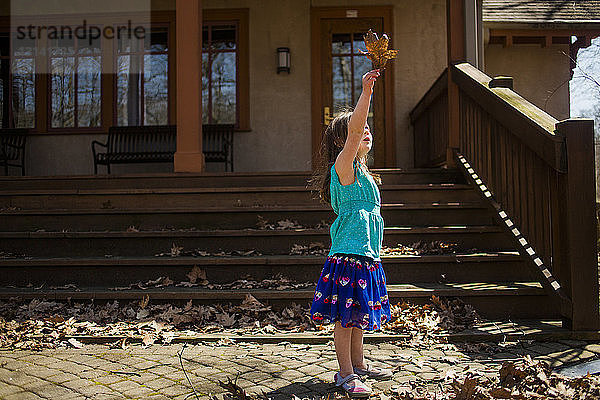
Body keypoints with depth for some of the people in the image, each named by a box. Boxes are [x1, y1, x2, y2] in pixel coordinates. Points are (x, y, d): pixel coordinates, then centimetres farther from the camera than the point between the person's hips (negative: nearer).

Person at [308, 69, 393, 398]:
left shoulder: (360, 171, 16)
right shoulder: (343, 167, -13)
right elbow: (353, 130, -22)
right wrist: (366, 91, -25)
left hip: (365, 255, 9)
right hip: (348, 256, -9)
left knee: (358, 313, 19)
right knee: (346, 315, 1)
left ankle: (358, 364, 33)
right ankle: (345, 374, 13)